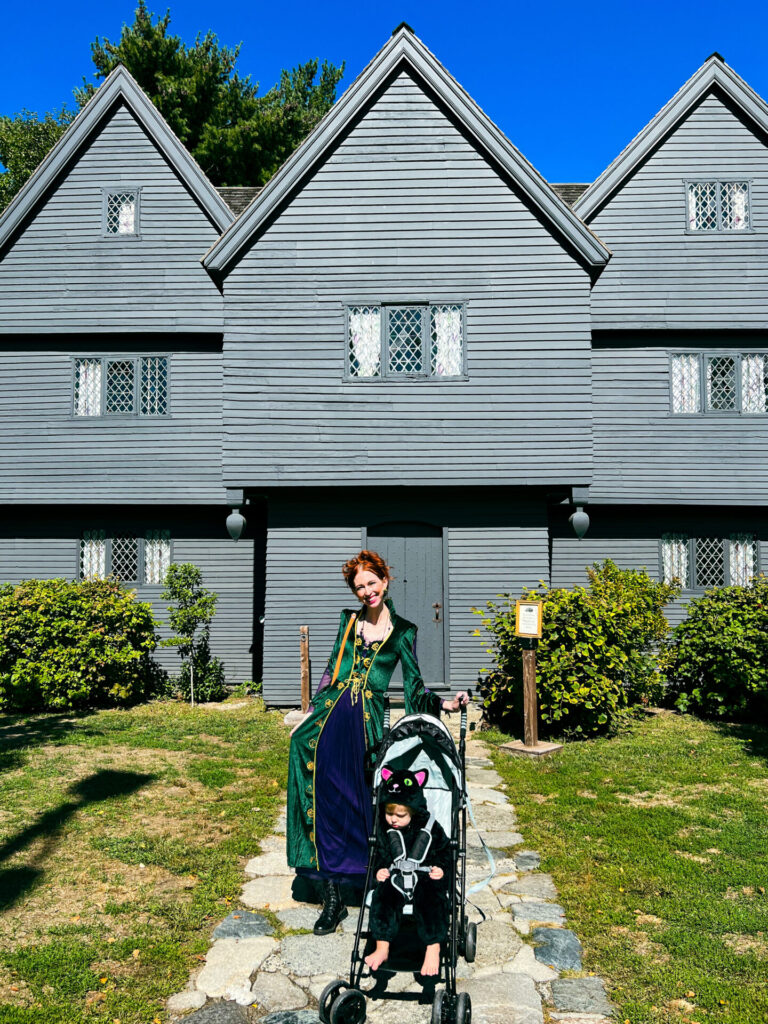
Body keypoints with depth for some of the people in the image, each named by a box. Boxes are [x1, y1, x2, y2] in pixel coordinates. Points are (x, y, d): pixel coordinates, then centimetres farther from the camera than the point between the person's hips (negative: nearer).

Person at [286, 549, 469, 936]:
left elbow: (414, 685, 6)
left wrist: (444, 704, -8)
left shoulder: (402, 631, 6)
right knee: (324, 799, -6)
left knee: (363, 802, -2)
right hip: (331, 712, 2)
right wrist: (311, 711, 16)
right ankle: (331, 897, 1)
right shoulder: (349, 620, 13)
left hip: (368, 719, -2)